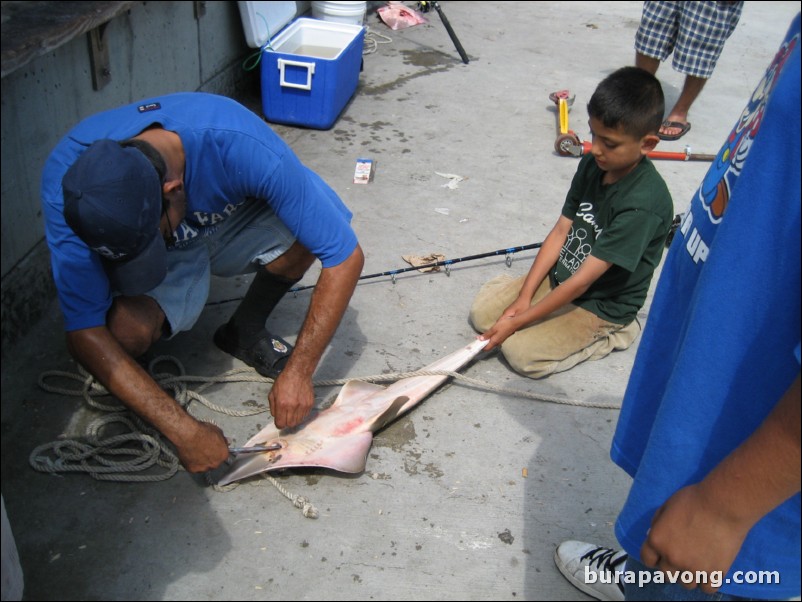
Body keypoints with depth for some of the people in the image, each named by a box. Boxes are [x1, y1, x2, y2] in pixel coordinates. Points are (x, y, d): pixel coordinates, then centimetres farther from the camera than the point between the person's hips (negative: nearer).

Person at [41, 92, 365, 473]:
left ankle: (244, 332, -1)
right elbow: (83, 333, -33)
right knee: (127, 329, -33)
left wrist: (299, 372, -32)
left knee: (309, 229, -31)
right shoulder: (66, 180, -34)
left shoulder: (238, 146, -38)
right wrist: (183, 431, -37)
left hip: (233, 223, 1)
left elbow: (346, 256, -32)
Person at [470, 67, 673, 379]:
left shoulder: (643, 203, -30)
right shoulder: (592, 164, -6)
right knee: (482, 311, -1)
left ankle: (608, 334, 1)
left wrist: (516, 321, -24)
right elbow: (561, 230, -2)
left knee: (522, 352, -20)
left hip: (601, 305, -7)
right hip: (559, 278, 7)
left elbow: (582, 280, -28)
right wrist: (524, 297, -10)